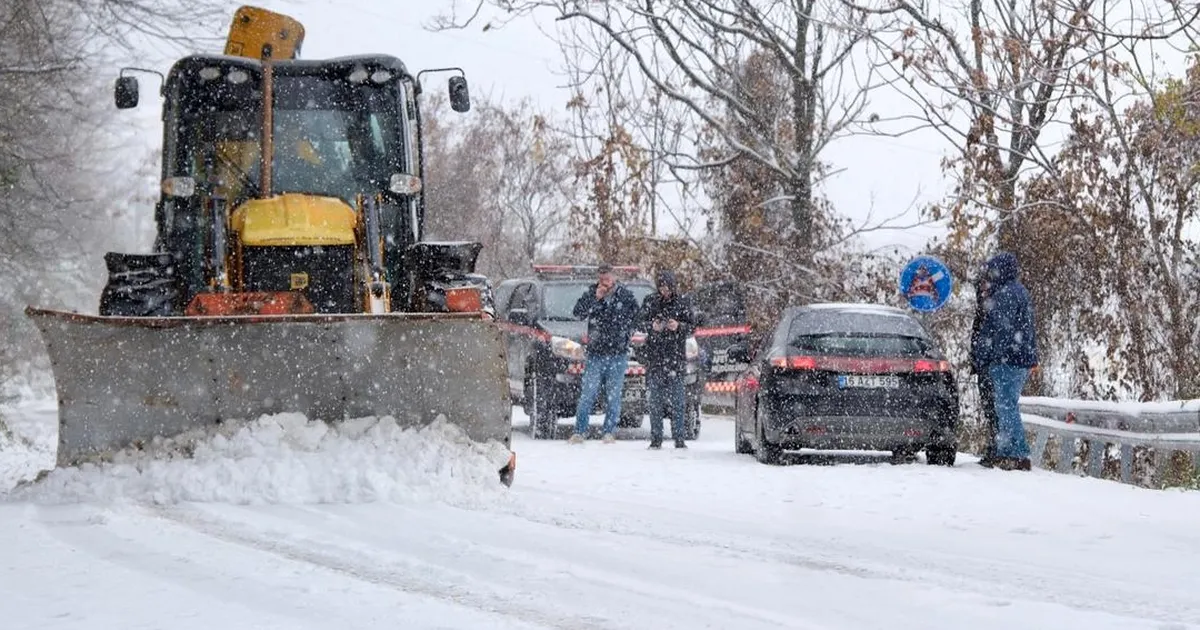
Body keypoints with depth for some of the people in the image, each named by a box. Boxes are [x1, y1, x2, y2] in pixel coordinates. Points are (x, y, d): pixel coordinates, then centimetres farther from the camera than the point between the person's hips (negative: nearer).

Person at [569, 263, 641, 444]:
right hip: (595, 353, 0)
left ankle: (609, 432, 10)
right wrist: (595, 298, -16)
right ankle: (580, 431, 1)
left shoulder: (626, 296, 4)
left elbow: (637, 316, 14)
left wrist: (627, 333, 4)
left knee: (614, 395, 3)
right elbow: (578, 313, -8)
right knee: (588, 393, -4)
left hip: (618, 354, 0)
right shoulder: (591, 294, 4)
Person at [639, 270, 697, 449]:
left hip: (676, 355, -1)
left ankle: (679, 438, -3)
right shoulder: (650, 301, 7)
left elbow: (692, 326, 6)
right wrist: (652, 325, -12)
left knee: (677, 401, -5)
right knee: (655, 400, -1)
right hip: (654, 355, 1)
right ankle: (656, 439, 3)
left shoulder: (683, 302, 5)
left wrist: (679, 326, -14)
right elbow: (641, 321, 9)